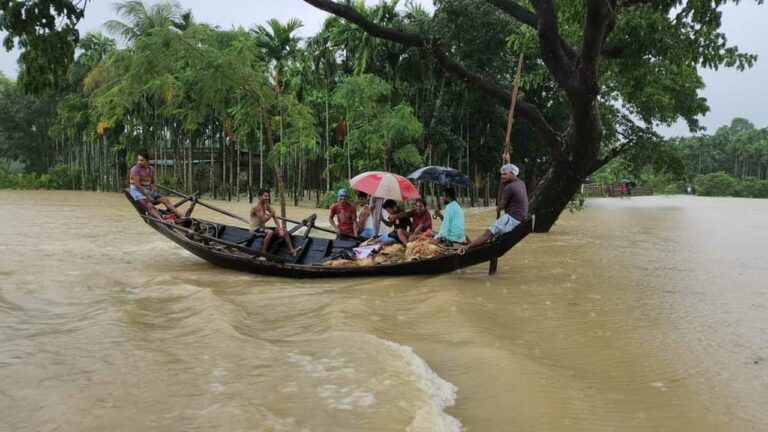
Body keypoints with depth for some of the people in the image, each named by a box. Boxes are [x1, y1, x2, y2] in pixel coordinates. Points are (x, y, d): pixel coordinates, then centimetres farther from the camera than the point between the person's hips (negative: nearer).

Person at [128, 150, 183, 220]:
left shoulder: (151, 169, 9)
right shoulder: (135, 169, -10)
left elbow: (153, 183, 12)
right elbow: (137, 185, -16)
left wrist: (152, 192, -10)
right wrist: (148, 196, -17)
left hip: (149, 191, 7)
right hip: (137, 191, -7)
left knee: (165, 200, -7)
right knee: (150, 206, -28)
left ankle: (181, 216, -12)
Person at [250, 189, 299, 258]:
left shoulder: (267, 205, 3)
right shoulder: (256, 206, -20)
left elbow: (275, 218, 0)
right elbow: (263, 220, -25)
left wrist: (280, 229, -8)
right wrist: (271, 214, -27)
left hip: (262, 227, 8)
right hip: (255, 229, -8)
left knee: (284, 231, 3)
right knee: (270, 232, -37)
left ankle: (292, 251, 4)